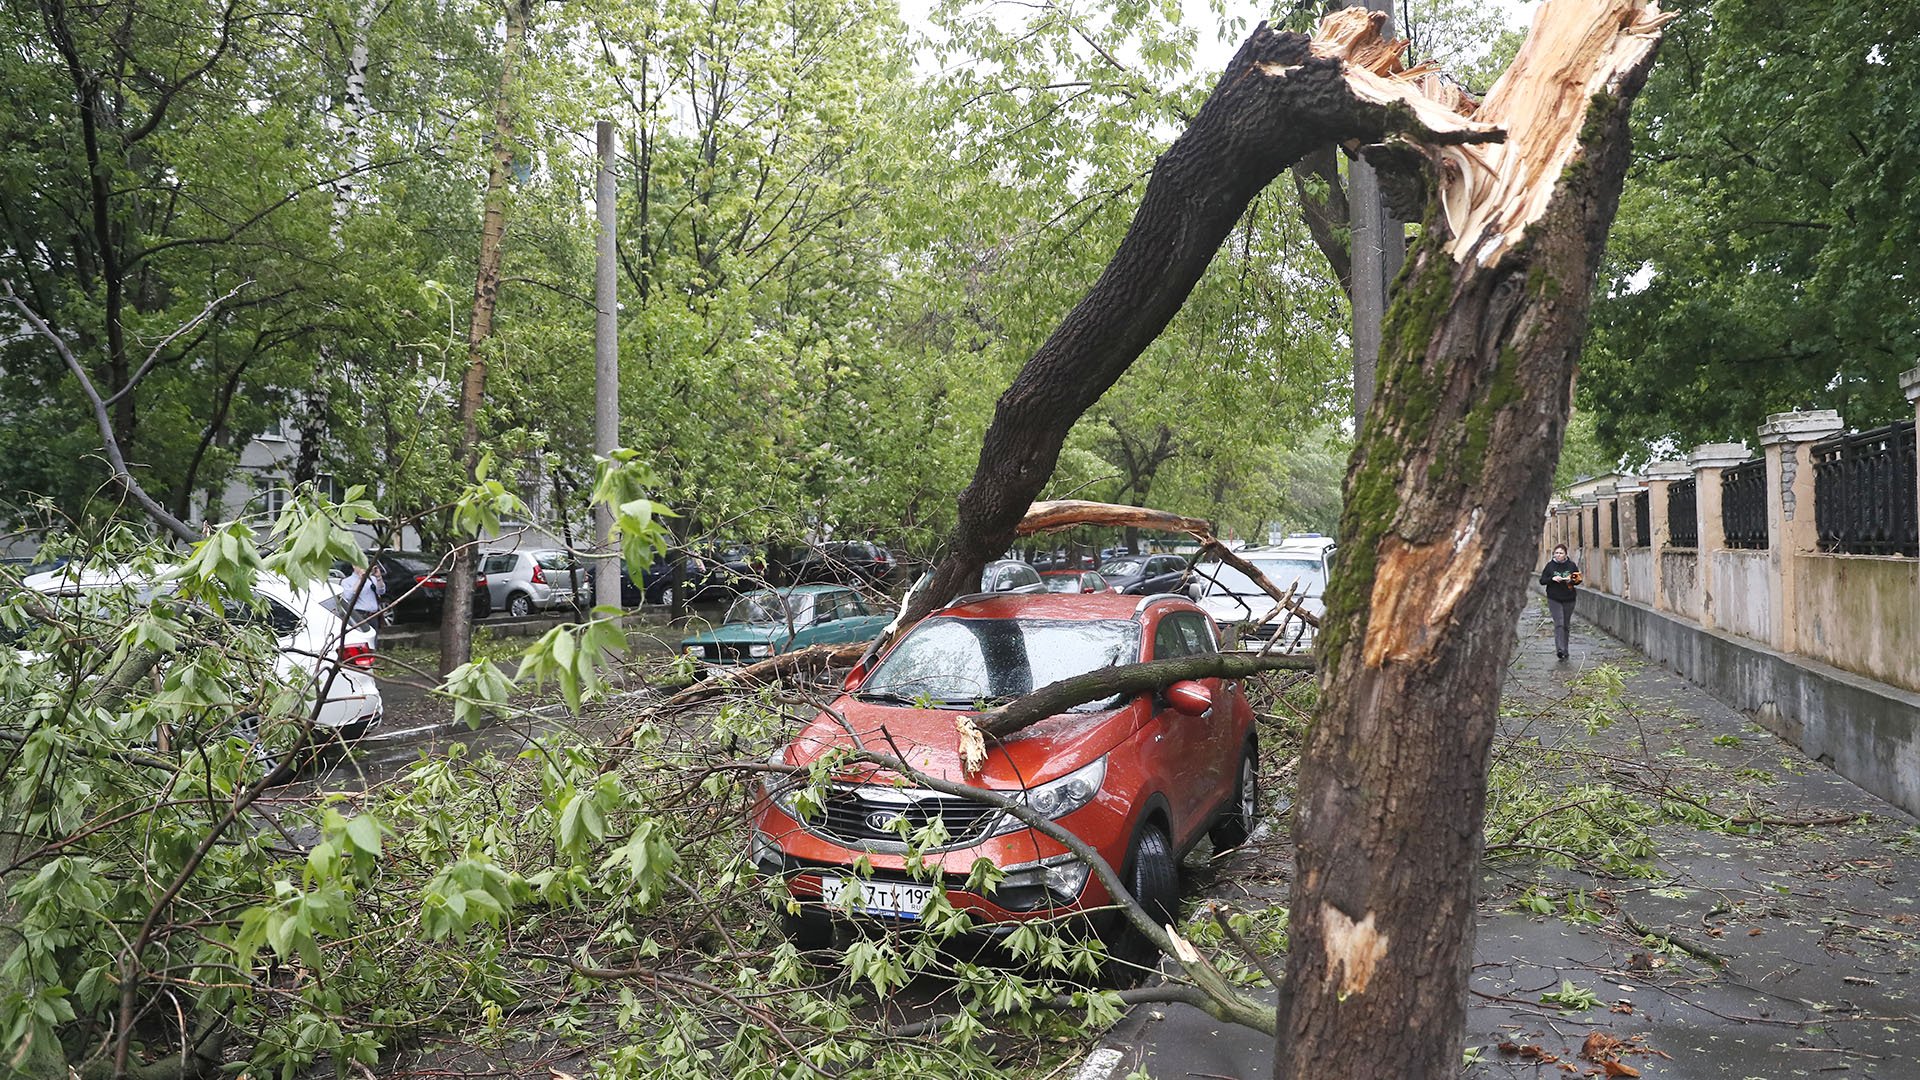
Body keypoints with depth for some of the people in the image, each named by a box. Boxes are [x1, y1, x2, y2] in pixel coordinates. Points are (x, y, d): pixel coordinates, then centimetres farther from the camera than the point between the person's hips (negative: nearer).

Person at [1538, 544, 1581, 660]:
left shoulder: (1571, 565, 1)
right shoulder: (1550, 565, -2)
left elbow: (1578, 580, 9)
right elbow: (1542, 580, 0)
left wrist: (1571, 580, -13)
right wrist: (1552, 579, -18)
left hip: (1569, 600, 2)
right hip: (1554, 599, -2)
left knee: (1566, 625, 11)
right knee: (1559, 623, -15)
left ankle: (1564, 650, 22)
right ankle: (1560, 649, -22)